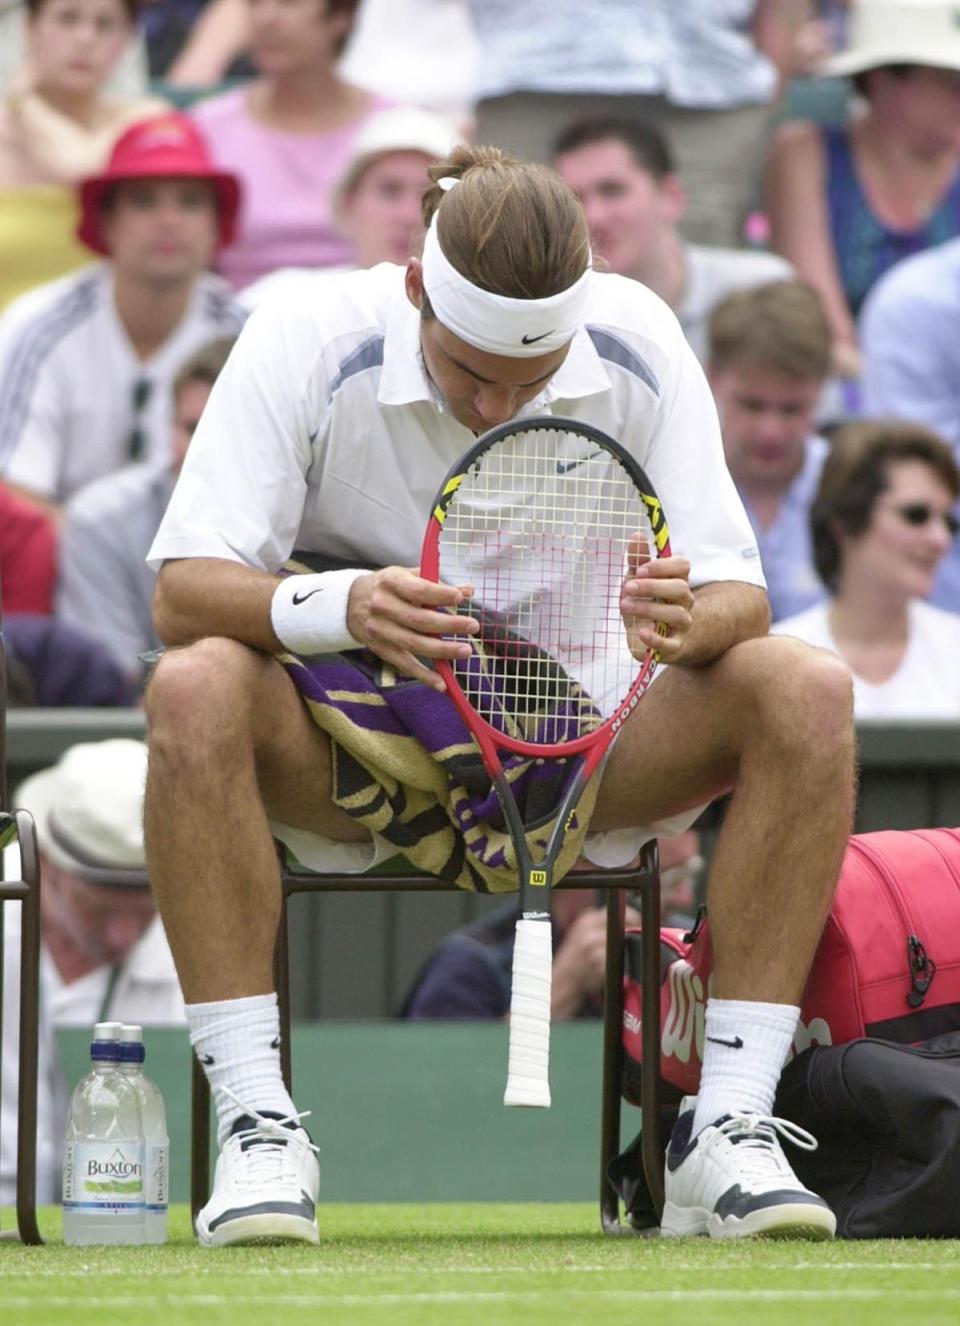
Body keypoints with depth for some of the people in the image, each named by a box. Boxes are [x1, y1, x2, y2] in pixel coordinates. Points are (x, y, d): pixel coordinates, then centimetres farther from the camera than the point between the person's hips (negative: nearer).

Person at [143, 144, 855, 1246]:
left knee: (807, 691, -23)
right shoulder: (305, 342, -16)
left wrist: (691, 619, -35)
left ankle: (728, 1129, -22)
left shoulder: (637, 348, -10)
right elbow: (181, 594, -22)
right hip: (350, 747, -2)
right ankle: (255, 1127, -31)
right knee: (194, 688, -35)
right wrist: (340, 608, -43)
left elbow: (740, 595, -9)